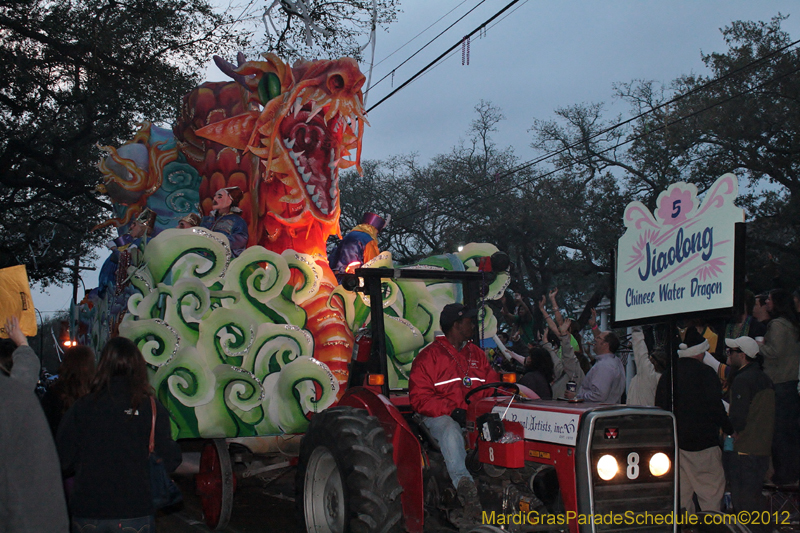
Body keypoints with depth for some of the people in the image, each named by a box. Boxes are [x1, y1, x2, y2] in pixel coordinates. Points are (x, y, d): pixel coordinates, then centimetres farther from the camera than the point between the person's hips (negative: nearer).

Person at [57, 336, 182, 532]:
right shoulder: (151, 408, -7)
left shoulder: (80, 408, -3)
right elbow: (169, 461, -8)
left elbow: (65, 462, 1)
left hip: (87, 517, 1)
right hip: (136, 515, -1)